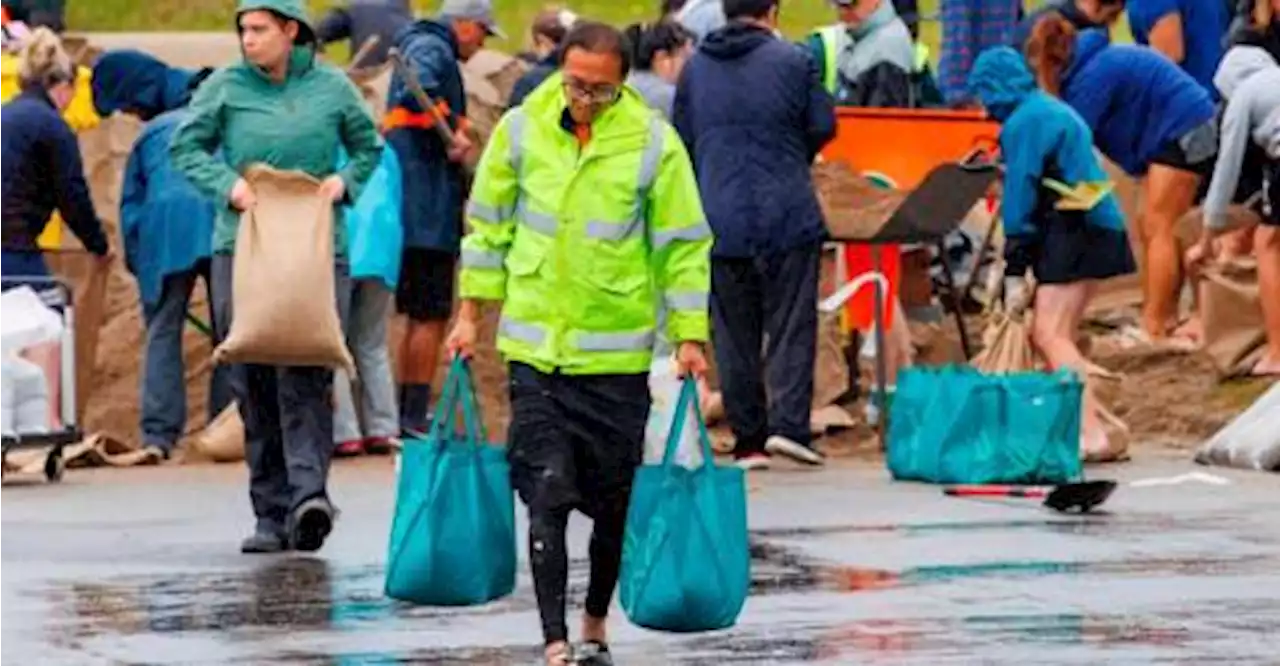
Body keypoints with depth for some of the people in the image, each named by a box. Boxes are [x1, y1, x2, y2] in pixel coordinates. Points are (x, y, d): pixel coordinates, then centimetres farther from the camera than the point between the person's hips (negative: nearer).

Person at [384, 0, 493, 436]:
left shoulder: (423, 47, 21)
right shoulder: (433, 50, -10)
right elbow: (417, 92, -30)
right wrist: (453, 131, -22)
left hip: (413, 209, 11)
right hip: (429, 209, -11)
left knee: (420, 316, 17)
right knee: (431, 317, -8)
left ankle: (408, 412, 21)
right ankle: (416, 414, -8)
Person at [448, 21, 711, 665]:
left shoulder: (654, 144, -7)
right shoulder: (520, 131, -3)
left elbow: (683, 246, -1)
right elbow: (489, 226, 9)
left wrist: (690, 336, -3)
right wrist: (472, 313, 7)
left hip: (618, 354, 0)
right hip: (535, 348, 0)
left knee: (613, 503, 8)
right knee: (547, 496, -8)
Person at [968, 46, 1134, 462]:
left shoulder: (1022, 123, -9)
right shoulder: (1053, 111, 21)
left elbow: (1019, 197, -11)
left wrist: (1015, 272, -9)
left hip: (1073, 235, -10)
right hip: (1098, 225, 10)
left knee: (1050, 335, -14)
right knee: (1053, 336, 13)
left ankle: (1092, 434, -25)